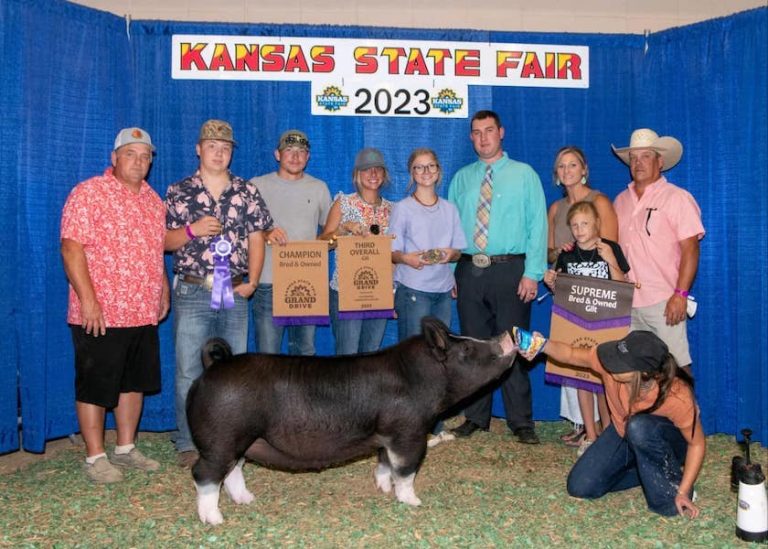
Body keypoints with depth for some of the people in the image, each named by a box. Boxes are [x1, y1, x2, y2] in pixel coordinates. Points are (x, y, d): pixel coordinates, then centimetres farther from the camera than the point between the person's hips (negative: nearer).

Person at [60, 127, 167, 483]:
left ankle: (125, 448, 28)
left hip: (144, 313, 7)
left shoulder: (152, 199, 14)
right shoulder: (89, 194, -9)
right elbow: (71, 248, -15)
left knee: (135, 382, 14)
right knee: (95, 386, 3)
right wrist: (88, 300, -21)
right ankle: (95, 457, 16)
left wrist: (163, 291, 17)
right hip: (101, 315, -7)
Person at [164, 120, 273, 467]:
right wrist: (192, 230, -16)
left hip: (234, 293, 2)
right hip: (192, 292, -2)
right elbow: (164, 241, 3)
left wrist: (252, 281, -4)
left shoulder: (247, 192, 7)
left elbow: (256, 240, 7)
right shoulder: (178, 192, 4)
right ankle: (189, 444, 12)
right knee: (189, 371, 0)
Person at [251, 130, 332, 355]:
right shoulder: (257, 186, 4)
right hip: (268, 282, -2)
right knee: (268, 354, 0)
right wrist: (265, 234, -20)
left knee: (305, 352, 10)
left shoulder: (319, 188, 12)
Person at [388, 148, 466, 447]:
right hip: (412, 290, -4)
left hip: (443, 290, 5)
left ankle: (434, 425, 17)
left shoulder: (450, 209, 13)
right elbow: (392, 251, -3)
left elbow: (460, 250, 13)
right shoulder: (402, 208, 0)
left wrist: (450, 253, -9)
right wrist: (407, 258, -24)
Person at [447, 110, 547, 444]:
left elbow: (537, 225, -2)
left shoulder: (524, 174, 4)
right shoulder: (461, 178, 13)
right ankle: (476, 417, 22)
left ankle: (521, 422, 10)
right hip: (469, 270, 3)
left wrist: (532, 273, -11)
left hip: (510, 270, -3)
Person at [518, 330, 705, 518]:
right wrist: (545, 346, -35)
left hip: (667, 442, -4)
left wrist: (682, 491, -26)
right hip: (622, 434, 4)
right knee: (580, 488, -7)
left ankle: (672, 487, -15)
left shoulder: (676, 396, -37)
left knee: (639, 426, -41)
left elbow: (697, 443, -22)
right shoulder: (611, 361, -29)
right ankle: (650, 471, 8)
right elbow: (572, 354, -14)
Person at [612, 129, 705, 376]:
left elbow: (690, 249, -7)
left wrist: (680, 294, -15)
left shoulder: (677, 198, 0)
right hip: (626, 302, 5)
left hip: (663, 301, -5)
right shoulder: (620, 201, 15)